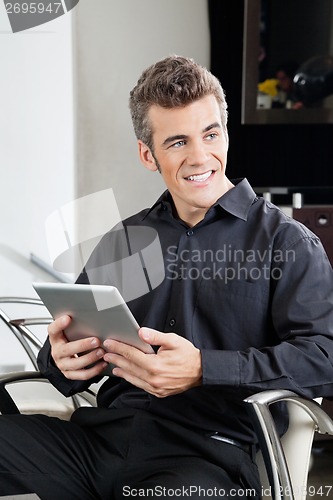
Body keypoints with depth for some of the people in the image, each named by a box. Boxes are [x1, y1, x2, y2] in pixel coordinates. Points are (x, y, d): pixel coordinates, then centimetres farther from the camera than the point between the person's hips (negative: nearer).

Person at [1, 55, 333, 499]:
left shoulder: (285, 240, 4)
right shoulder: (122, 242, 18)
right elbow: (68, 344, 20)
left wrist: (202, 369, -18)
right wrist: (62, 361, -6)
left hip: (210, 451, -3)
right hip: (104, 433, 4)